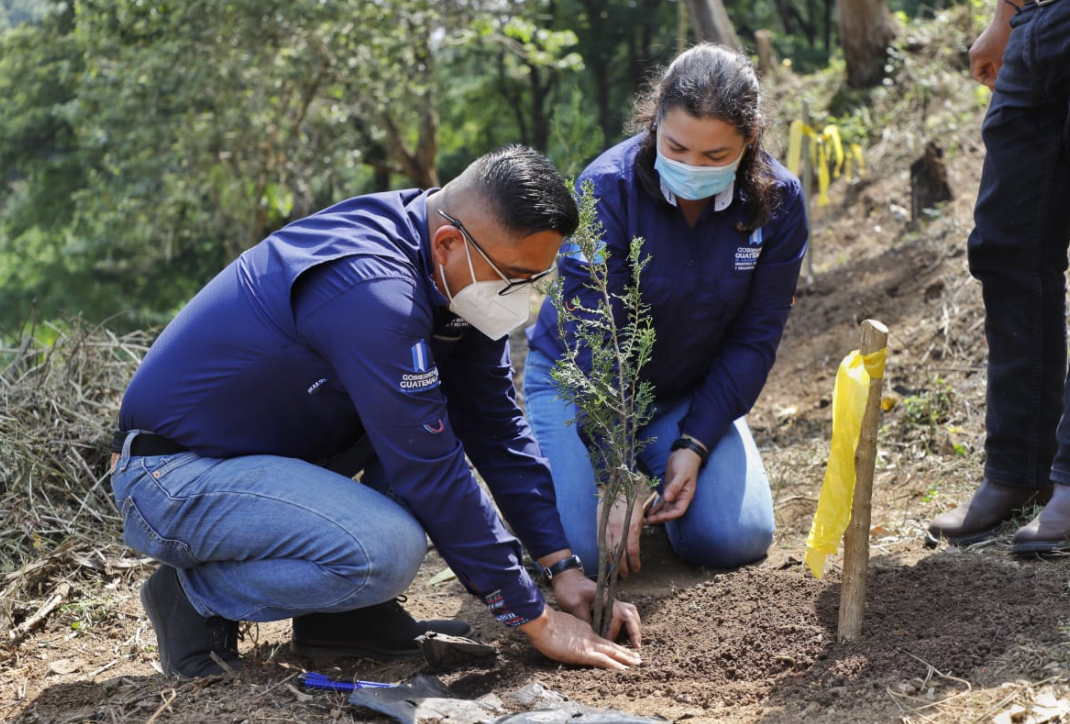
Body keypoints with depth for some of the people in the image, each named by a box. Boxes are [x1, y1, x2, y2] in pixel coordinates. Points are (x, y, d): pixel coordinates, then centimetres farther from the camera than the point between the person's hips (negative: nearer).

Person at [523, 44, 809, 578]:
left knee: (736, 540, -15)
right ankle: (549, 450, 14)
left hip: (693, 390, 3)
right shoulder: (607, 187, -27)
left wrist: (694, 445, -18)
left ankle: (676, 471, 18)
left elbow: (754, 337, -10)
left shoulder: (779, 202, -16)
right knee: (582, 544, -20)